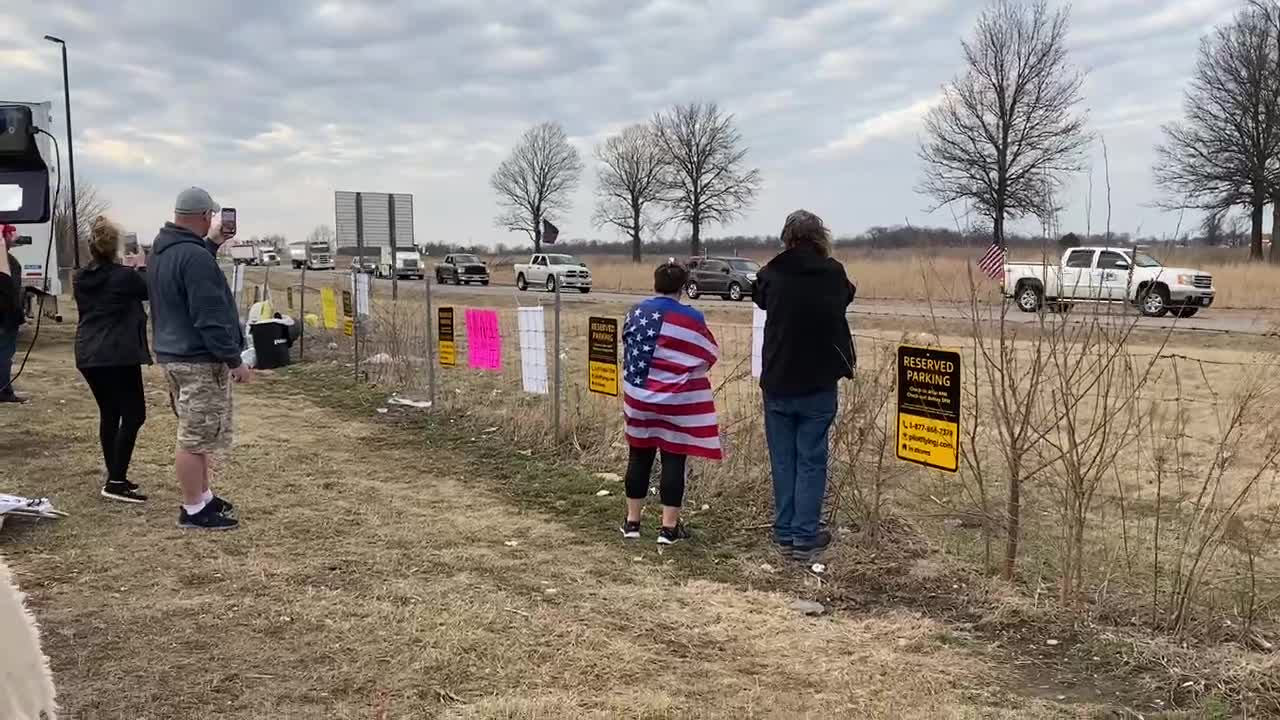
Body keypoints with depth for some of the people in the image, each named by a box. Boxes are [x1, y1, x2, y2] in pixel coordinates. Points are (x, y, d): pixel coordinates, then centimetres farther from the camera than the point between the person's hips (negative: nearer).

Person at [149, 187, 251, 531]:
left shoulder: (161, 251, 10)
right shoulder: (195, 257, -21)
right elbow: (210, 317, -23)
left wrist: (212, 242, 32)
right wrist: (234, 360, -18)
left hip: (172, 354, 10)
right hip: (200, 361, -10)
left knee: (195, 432, 20)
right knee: (196, 437, -2)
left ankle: (204, 496, 31)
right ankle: (193, 510, 6)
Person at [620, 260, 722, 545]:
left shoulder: (635, 313, 1)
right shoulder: (691, 319, -12)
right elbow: (711, 355, -1)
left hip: (639, 398, 4)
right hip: (677, 403, -4)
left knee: (639, 457, 14)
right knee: (674, 460, 3)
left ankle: (632, 522, 21)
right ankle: (669, 527, 7)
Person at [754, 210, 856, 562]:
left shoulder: (771, 275, -7)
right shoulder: (833, 274, -7)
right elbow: (846, 296, 15)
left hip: (777, 385, 1)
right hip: (818, 387, -1)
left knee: (783, 461, 12)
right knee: (811, 461, 6)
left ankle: (784, 532, 18)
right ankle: (805, 537, 7)